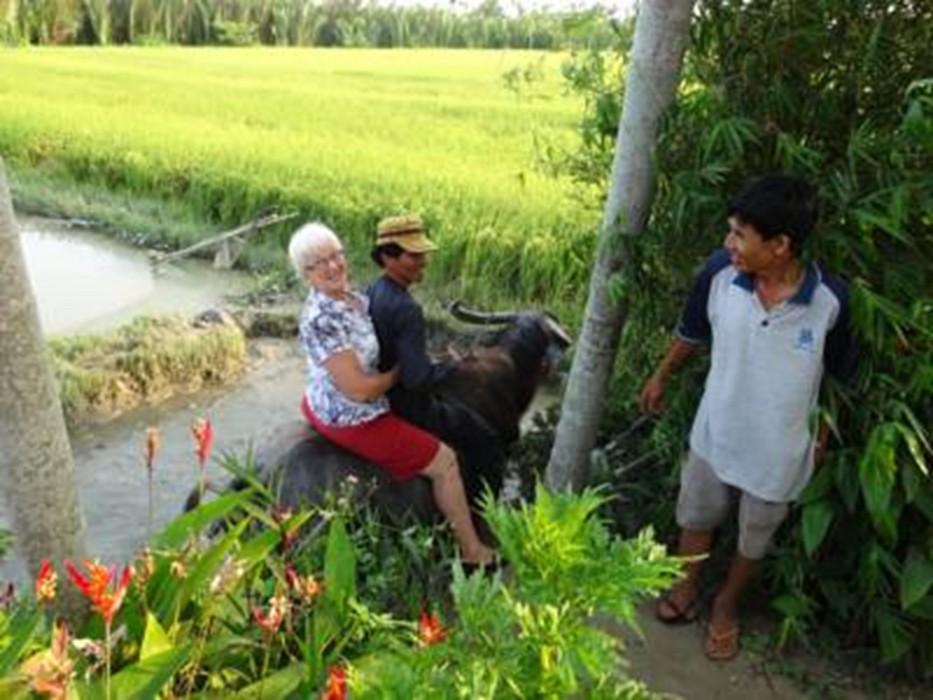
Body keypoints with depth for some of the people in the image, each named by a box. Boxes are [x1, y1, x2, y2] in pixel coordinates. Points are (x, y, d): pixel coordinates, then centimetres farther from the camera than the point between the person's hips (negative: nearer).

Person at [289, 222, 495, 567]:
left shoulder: (349, 297, -3)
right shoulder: (322, 319, -31)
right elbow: (360, 390, -30)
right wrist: (398, 372, -13)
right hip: (352, 422, -10)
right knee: (445, 462, 3)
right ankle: (472, 552, 19)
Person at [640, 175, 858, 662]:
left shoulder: (831, 300, -24)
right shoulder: (719, 272, -20)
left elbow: (839, 376, -6)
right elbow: (692, 333, 1)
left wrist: (821, 439, 4)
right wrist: (661, 376, 14)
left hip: (779, 452, -1)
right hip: (714, 433, 1)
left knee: (754, 540, 22)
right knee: (697, 518, 23)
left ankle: (727, 604, 49)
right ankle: (686, 587, 50)